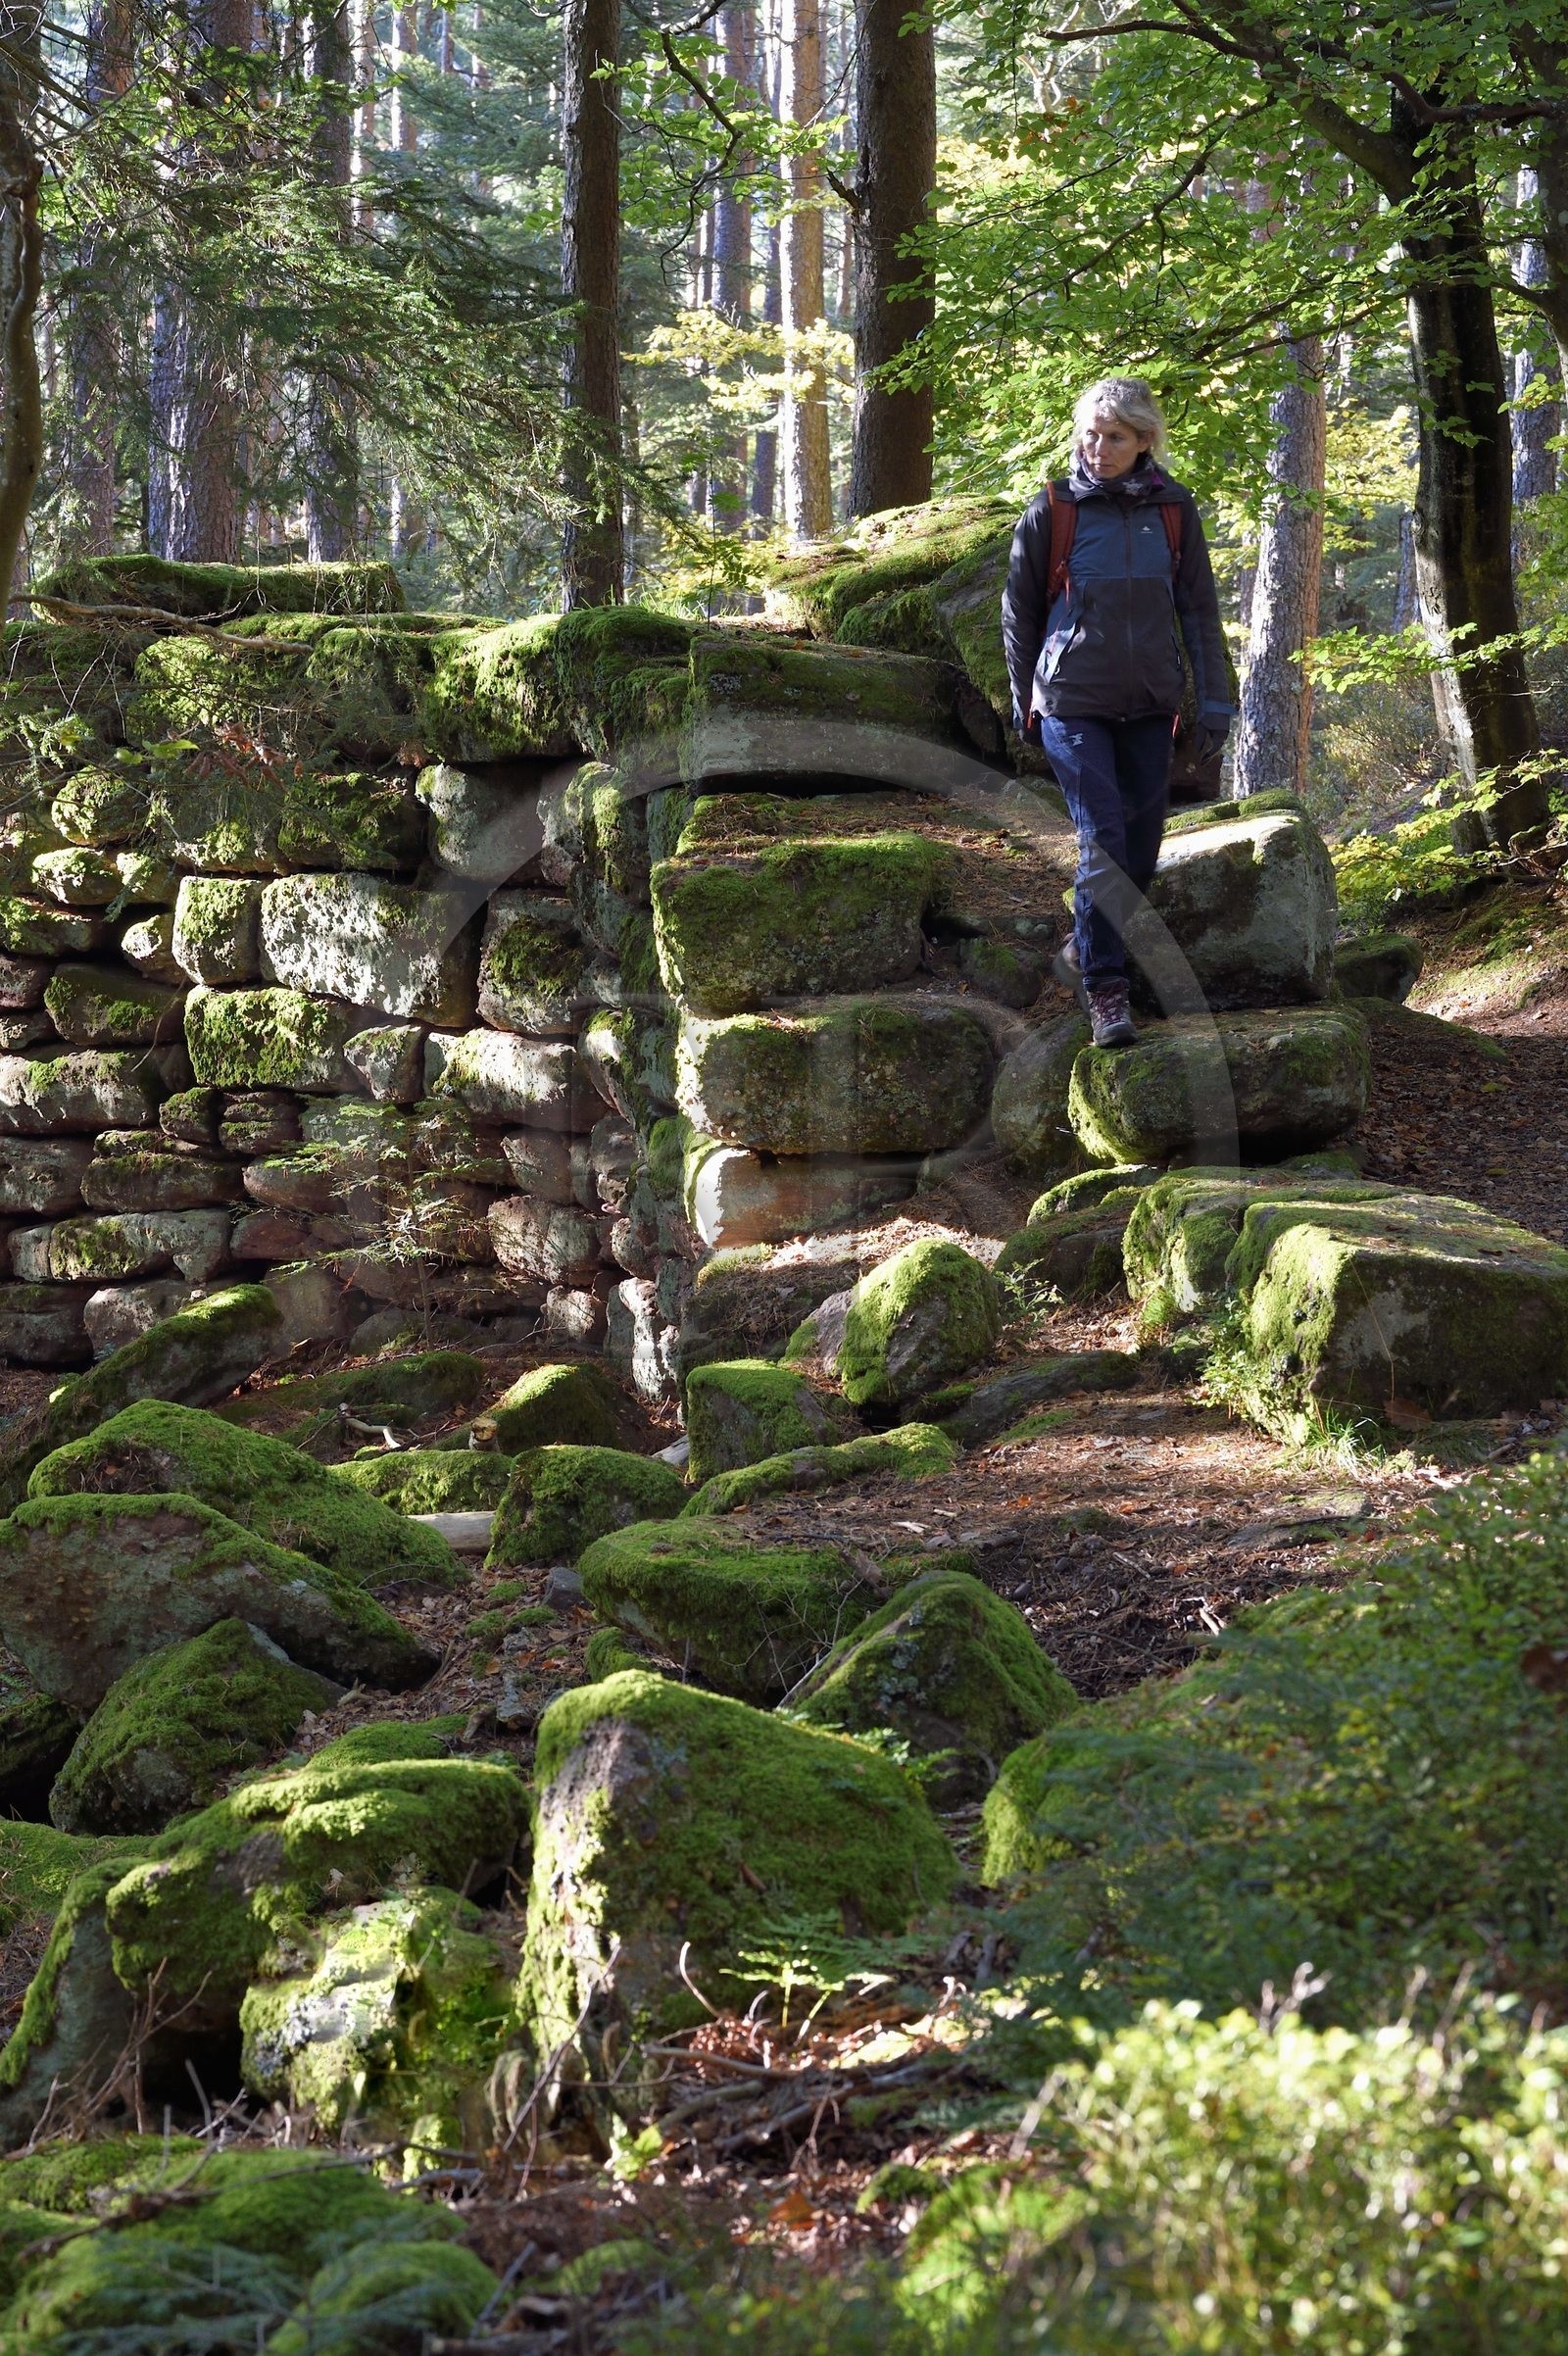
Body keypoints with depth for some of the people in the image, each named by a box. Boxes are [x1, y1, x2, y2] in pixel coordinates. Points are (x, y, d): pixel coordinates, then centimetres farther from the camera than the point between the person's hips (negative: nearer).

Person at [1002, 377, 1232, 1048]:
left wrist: (1214, 698, 6)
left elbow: (1199, 610, 9)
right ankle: (1104, 990, -15)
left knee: (1143, 843, 9)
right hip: (1074, 704, -4)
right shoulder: (1050, 512, -3)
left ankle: (1087, 950, 31)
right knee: (1103, 842, -14)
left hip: (1148, 706, 4)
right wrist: (1024, 700, 10)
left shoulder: (1172, 510, 3)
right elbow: (1019, 612, 7)